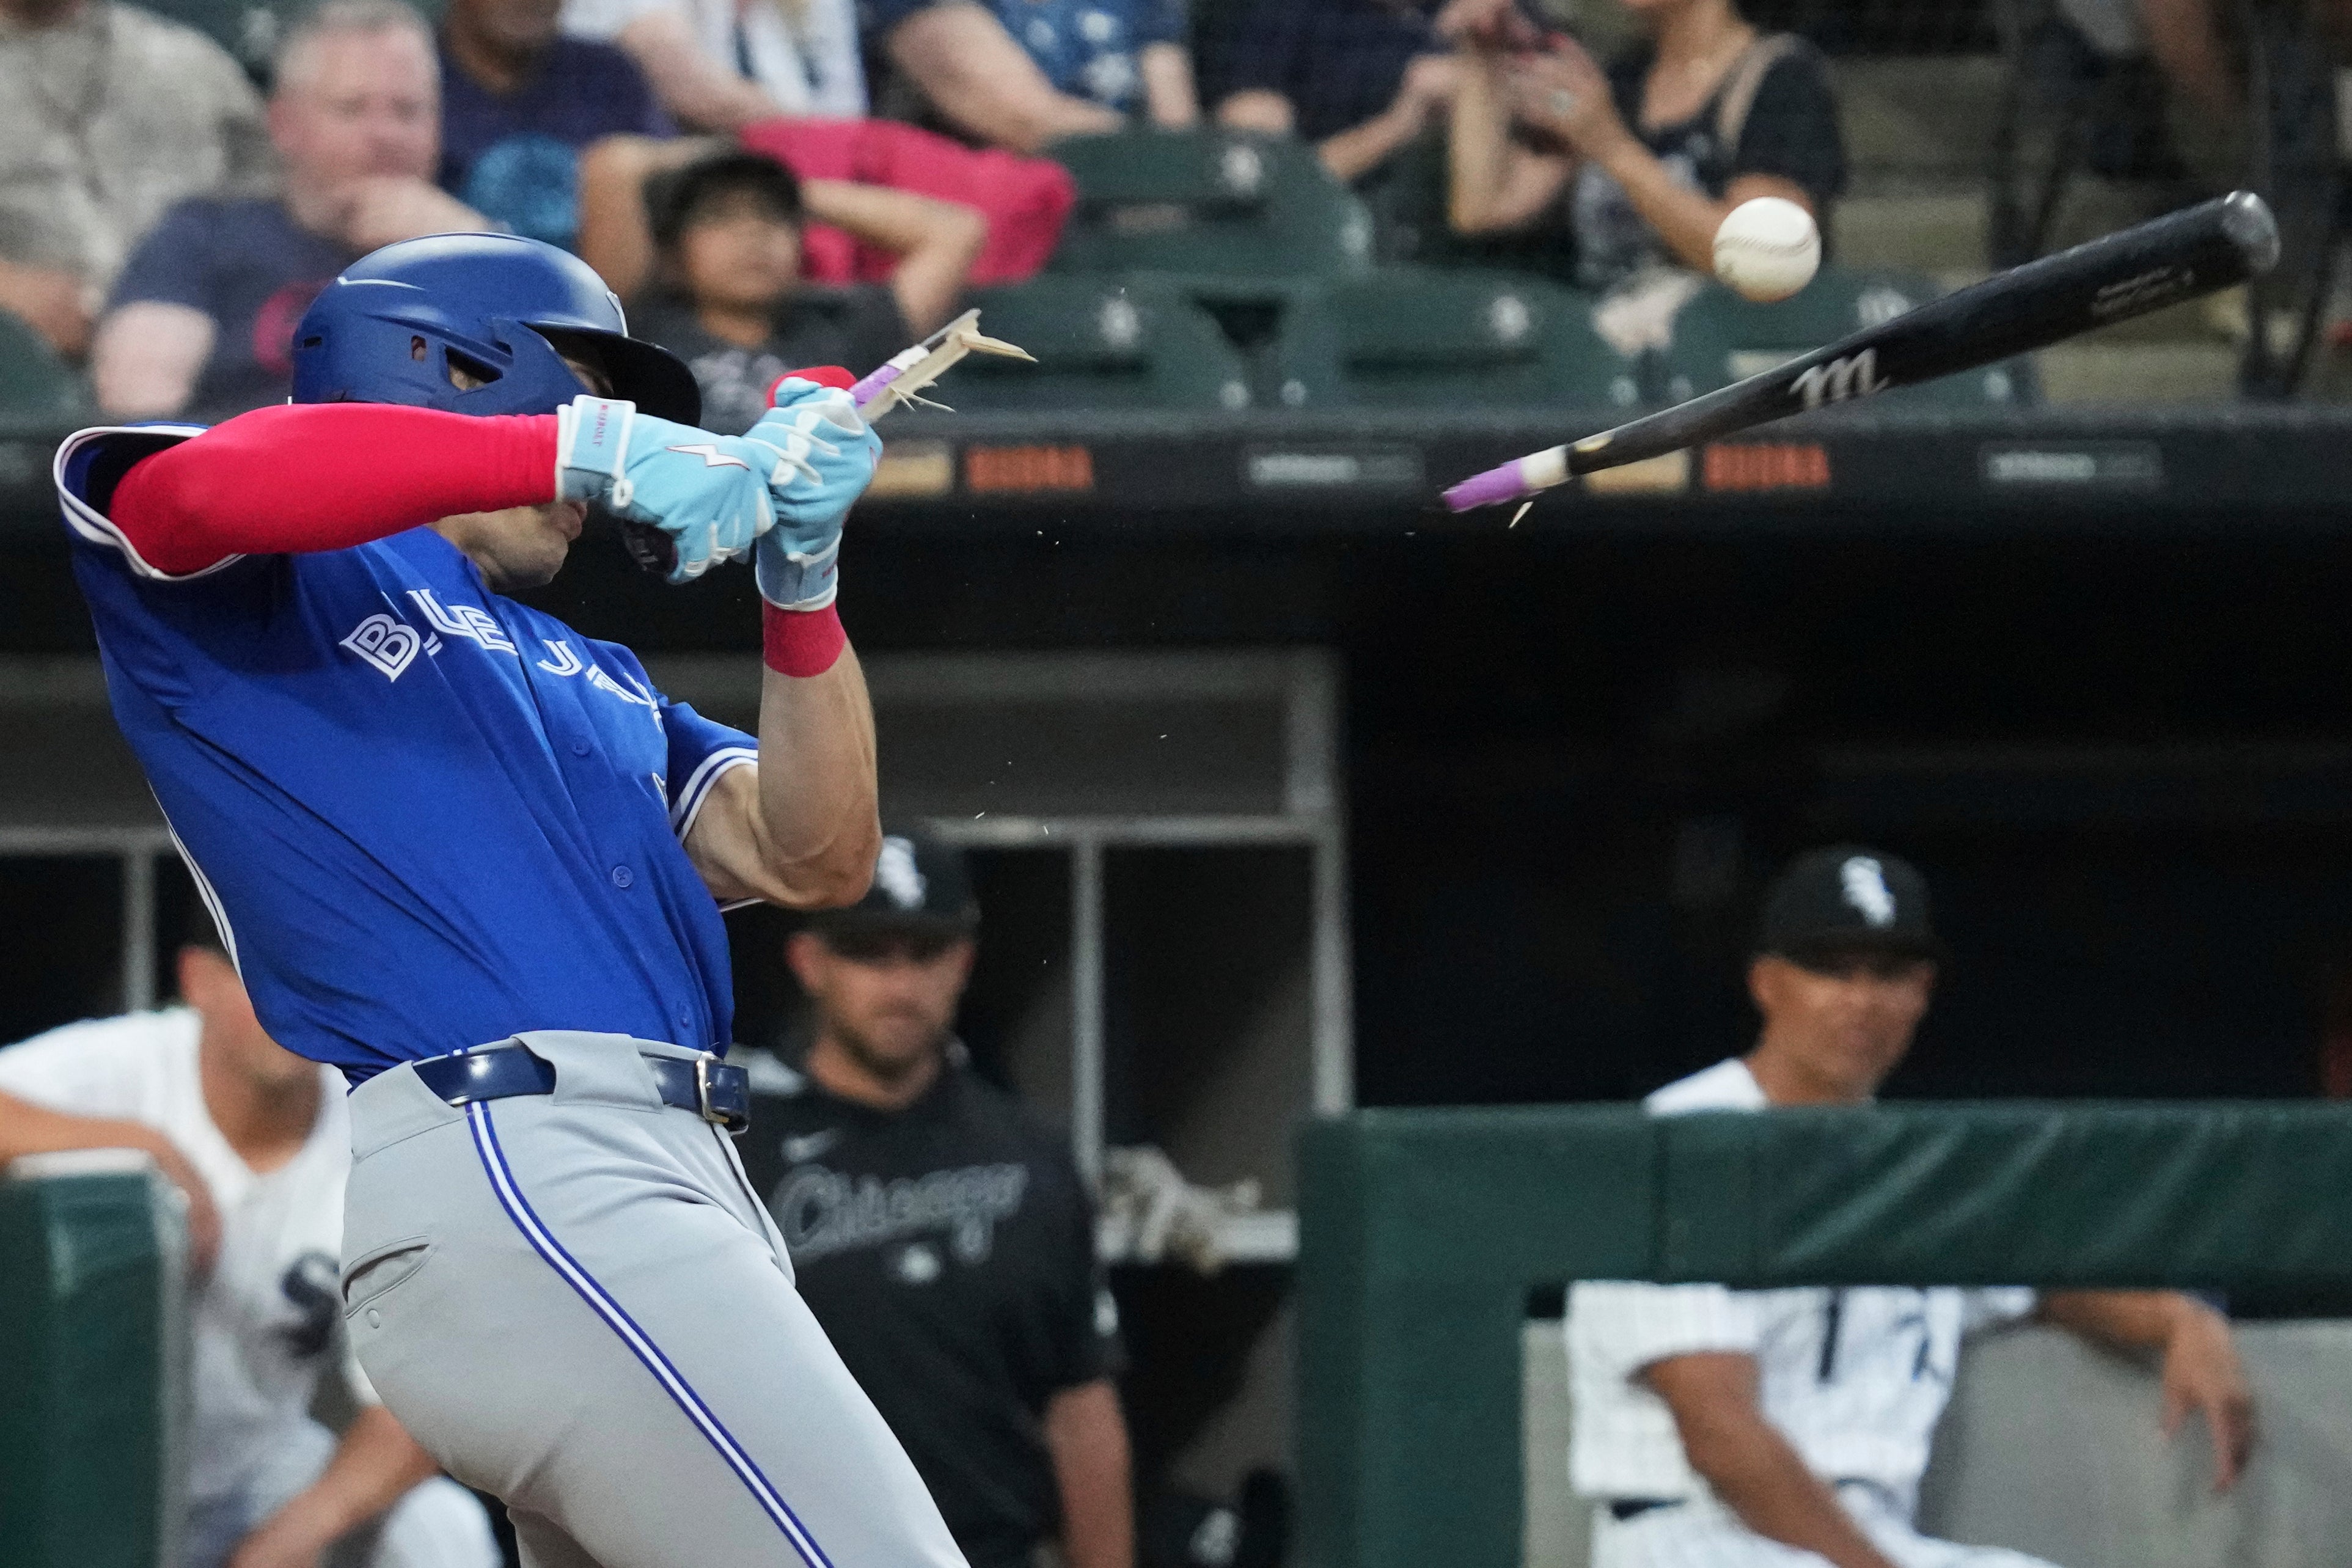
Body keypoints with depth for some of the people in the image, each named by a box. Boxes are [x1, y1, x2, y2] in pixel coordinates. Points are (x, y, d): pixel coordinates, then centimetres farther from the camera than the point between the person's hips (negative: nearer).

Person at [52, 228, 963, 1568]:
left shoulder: (593, 677, 32)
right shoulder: (271, 581, 11)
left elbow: (815, 861, 21)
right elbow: (196, 487, -14)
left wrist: (800, 571, 6)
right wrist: (595, 444, -16)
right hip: (490, 1156, -8)